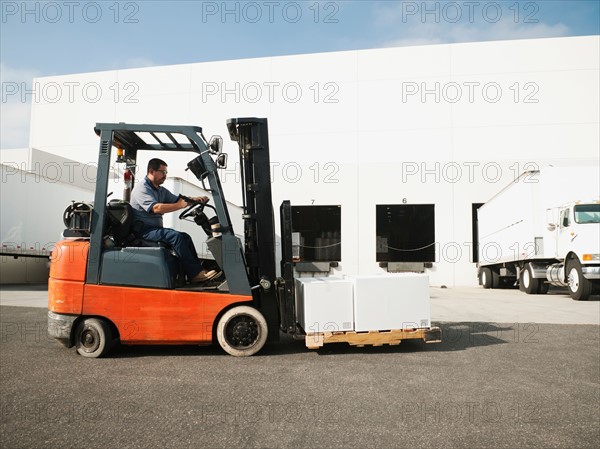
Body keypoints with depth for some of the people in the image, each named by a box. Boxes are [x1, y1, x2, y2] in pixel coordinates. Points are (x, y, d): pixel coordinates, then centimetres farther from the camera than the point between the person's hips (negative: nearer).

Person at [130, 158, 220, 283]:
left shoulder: (161, 190, 20)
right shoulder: (142, 188, -11)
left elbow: (178, 199, 13)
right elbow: (156, 208, -27)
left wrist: (195, 199, -7)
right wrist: (181, 205, -31)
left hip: (155, 228, 9)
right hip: (143, 230, -9)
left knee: (185, 237, -7)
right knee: (177, 236, -26)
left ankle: (198, 270, -12)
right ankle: (196, 274, -28)